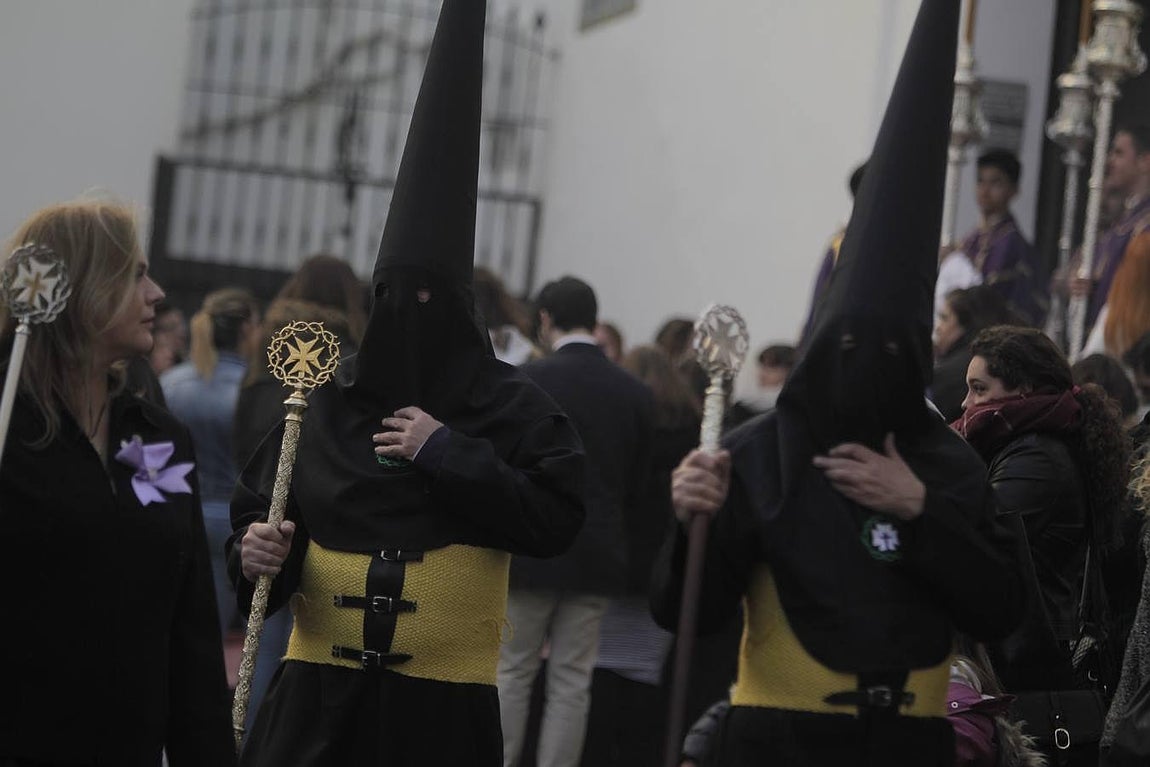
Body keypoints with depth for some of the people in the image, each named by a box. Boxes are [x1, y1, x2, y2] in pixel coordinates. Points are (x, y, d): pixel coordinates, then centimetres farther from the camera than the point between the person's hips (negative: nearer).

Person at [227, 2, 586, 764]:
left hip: (442, 702, -2)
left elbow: (558, 518, -10)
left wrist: (447, 454, -14)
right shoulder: (328, 400, 7)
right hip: (321, 689, 2)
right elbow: (257, 512, 10)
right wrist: (254, 553, -13)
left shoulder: (510, 405, 1)